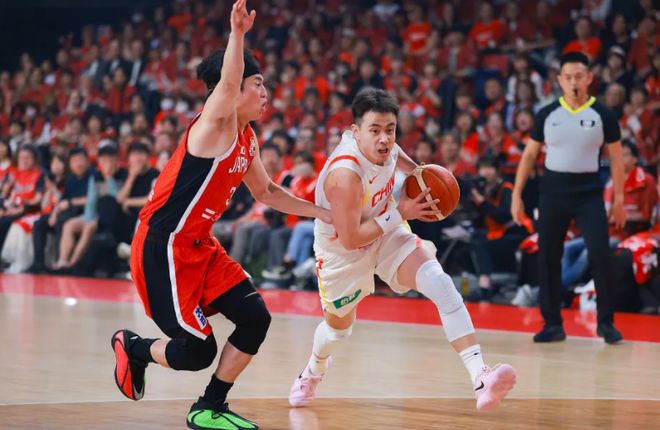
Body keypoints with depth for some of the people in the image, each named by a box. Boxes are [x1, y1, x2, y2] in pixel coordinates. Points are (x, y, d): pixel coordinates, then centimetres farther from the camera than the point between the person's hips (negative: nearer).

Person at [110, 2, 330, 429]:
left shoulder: (247, 138, 9)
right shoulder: (215, 126, -17)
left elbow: (266, 191, 25)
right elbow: (227, 84, -41)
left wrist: (324, 213, 22)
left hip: (200, 245, 9)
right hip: (162, 246, -9)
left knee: (255, 318, -1)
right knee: (197, 351, -10)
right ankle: (134, 348, 22)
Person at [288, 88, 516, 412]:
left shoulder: (382, 144, -17)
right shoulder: (346, 173, -38)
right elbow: (350, 239, -32)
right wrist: (400, 213, -28)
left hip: (385, 233, 4)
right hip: (342, 249, -4)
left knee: (439, 281, -23)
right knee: (339, 326, 19)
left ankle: (480, 377, -35)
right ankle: (313, 372, 59)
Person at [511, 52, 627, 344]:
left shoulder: (602, 115, -2)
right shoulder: (547, 115, 2)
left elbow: (615, 157, 4)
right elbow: (530, 155, 8)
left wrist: (619, 198, -1)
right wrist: (517, 195, 3)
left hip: (589, 192, -2)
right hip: (553, 192, 2)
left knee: (600, 255, -11)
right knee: (548, 257, 2)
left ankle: (605, 322, 2)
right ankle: (553, 323, 12)